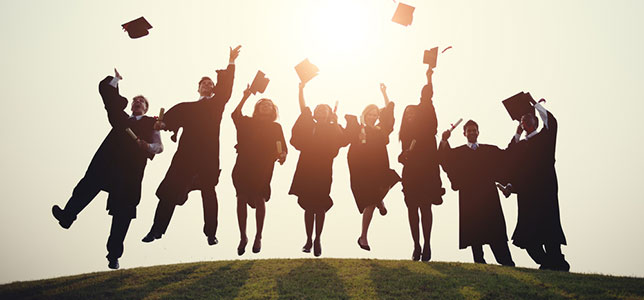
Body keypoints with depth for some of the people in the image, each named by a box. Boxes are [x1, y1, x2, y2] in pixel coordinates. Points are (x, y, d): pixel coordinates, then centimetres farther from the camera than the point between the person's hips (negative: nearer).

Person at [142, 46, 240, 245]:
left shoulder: (216, 104, 18)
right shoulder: (187, 107, 21)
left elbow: (225, 88, 3)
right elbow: (175, 114, 4)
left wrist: (231, 63, -8)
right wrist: (164, 123, -19)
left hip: (208, 154, -1)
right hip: (186, 152, 1)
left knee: (208, 192, 1)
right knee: (171, 190, -3)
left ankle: (211, 233, 5)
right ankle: (157, 229, 3)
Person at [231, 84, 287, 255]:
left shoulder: (275, 127, 13)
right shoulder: (247, 122, 14)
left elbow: (281, 145, 4)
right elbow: (235, 115, -2)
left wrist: (282, 155, -17)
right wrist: (245, 98, -8)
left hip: (263, 167, -1)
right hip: (244, 165, 1)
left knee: (259, 199, -2)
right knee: (242, 199, -1)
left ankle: (258, 237, 7)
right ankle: (243, 237, 8)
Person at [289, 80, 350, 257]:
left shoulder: (333, 129, 7)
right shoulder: (309, 126, 14)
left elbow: (344, 141, -10)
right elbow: (303, 110, 3)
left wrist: (335, 123, -12)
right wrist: (301, 90, -6)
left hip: (323, 171, -2)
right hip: (306, 170, 2)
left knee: (320, 207, -2)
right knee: (309, 206, 5)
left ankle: (317, 239, 7)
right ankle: (309, 239, 12)